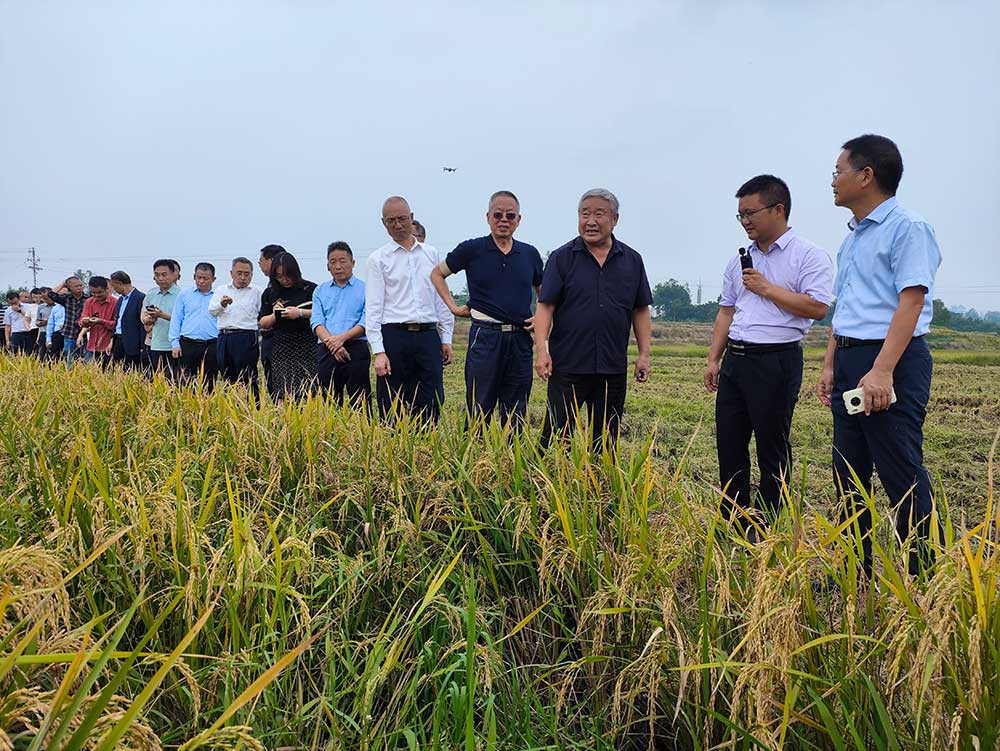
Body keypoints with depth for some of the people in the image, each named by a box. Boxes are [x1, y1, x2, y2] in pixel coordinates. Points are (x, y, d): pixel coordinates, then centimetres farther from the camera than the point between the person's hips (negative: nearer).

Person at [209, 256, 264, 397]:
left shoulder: (257, 292, 6)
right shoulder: (221, 290, 17)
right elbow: (212, 311, 4)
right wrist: (222, 304, -18)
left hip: (246, 339, -4)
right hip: (224, 339, 4)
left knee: (248, 380, -7)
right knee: (229, 380, 8)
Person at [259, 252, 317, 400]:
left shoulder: (310, 289, 1)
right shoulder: (270, 293, 14)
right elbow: (262, 323, 18)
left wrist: (301, 313, -14)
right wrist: (274, 315, -2)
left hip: (306, 345, -3)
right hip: (280, 348, 3)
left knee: (307, 391, -9)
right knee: (282, 393, -3)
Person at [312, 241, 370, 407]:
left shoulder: (364, 288, 6)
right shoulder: (320, 291, 17)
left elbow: (366, 322, -5)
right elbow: (316, 322, 5)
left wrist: (342, 338, -16)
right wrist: (331, 342, -12)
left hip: (356, 349, -3)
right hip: (326, 350, 4)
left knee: (359, 400, -5)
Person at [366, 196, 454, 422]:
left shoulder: (431, 254, 13)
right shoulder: (378, 259, 2)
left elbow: (442, 299, 15)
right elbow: (373, 308, -3)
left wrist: (446, 339, 9)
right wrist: (379, 352, -11)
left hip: (428, 336, 3)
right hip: (394, 337, -3)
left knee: (431, 404, 1)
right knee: (391, 410, 3)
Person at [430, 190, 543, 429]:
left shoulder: (530, 254, 9)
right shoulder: (472, 249, 0)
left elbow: (543, 292, 23)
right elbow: (437, 274, 13)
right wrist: (453, 307, 5)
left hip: (520, 340, 3)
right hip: (485, 337, -3)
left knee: (516, 415, 9)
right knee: (479, 411, 1)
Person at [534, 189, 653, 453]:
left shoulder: (632, 260, 9)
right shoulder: (562, 258, 0)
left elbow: (641, 310, 12)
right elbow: (545, 306, -4)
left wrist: (644, 354, 7)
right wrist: (541, 350, -14)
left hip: (613, 368, 3)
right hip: (567, 365, -3)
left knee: (605, 441, 11)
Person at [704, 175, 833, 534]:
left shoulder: (808, 256, -4)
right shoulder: (739, 261, 16)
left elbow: (817, 308, -16)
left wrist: (767, 288, -13)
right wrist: (714, 359, 12)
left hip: (776, 361, -7)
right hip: (734, 360, 7)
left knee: (772, 450, 2)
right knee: (729, 444, 9)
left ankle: (767, 529, 14)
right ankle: (734, 524, 21)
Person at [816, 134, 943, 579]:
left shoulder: (907, 228, -9)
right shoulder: (852, 238, 19)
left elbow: (911, 302, -18)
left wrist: (882, 371, -25)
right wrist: (830, 366, 16)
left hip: (892, 363, -9)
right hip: (850, 361, 9)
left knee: (902, 475, -5)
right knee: (849, 472, 13)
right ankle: (855, 571, 25)